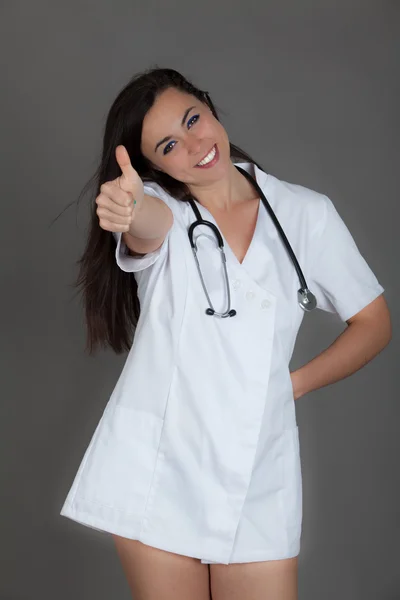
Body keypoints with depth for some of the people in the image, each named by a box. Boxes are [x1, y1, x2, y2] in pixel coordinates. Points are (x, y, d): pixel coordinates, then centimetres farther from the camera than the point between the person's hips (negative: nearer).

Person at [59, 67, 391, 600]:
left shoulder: (307, 214, 3)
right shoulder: (158, 207, -1)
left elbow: (373, 322, 10)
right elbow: (147, 226, -27)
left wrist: (295, 383, -1)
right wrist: (127, 208, -50)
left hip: (258, 469, 1)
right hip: (159, 467, -1)